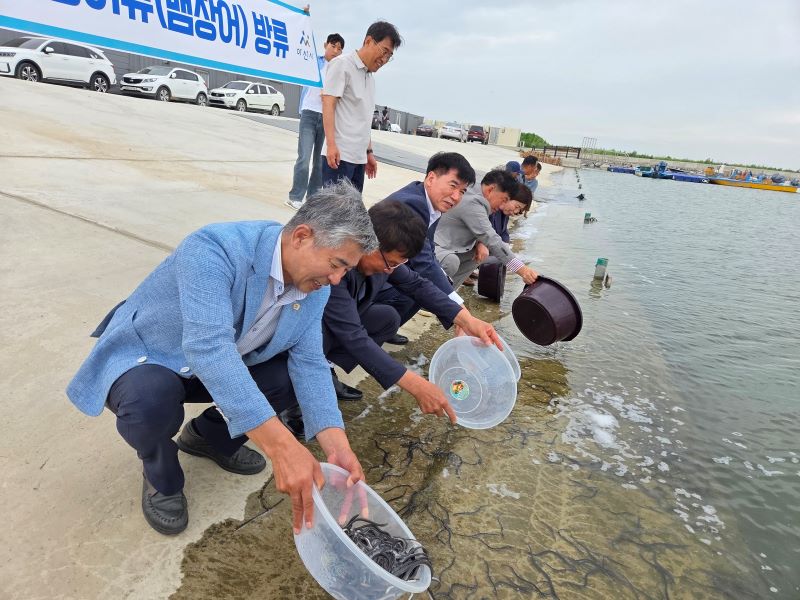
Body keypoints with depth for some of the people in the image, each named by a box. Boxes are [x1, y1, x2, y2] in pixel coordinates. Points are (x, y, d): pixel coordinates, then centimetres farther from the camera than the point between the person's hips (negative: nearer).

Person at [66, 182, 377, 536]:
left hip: (221, 368, 6)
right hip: (140, 359, -5)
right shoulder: (215, 248, -34)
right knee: (151, 398, -37)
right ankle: (161, 475, 0)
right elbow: (208, 345, -46)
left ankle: (209, 436, 15)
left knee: (296, 376, -12)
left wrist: (337, 446, -28)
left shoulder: (314, 286, -12)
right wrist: (279, 444, -53)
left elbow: (310, 363, -13)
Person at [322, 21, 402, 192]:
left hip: (359, 157, 7)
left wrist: (369, 152, 21)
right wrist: (331, 145, -19)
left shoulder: (370, 77, 21)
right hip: (339, 154, -7)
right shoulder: (342, 64, -1)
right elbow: (328, 104, -9)